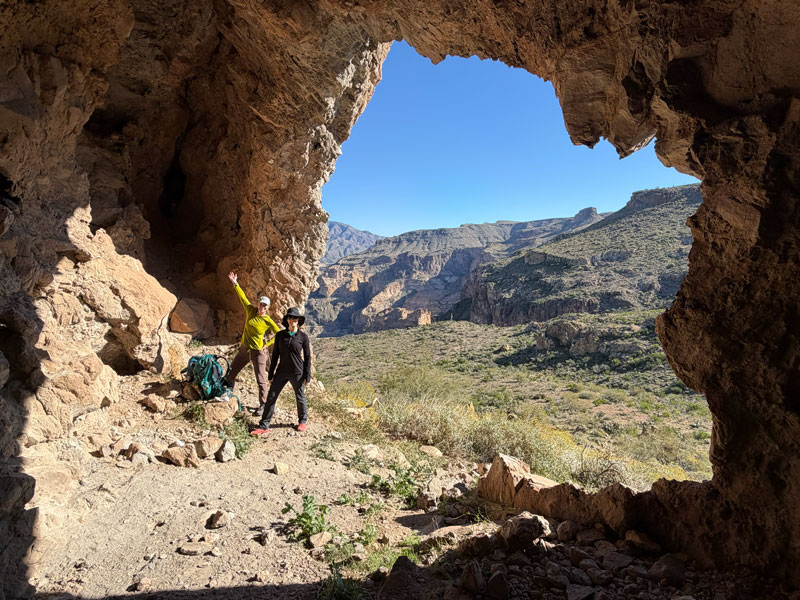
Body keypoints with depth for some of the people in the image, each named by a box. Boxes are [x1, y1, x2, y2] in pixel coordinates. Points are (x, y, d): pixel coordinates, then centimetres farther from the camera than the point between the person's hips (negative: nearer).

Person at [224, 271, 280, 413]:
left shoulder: (268, 321, -12)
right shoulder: (251, 311, -2)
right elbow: (242, 297, 3)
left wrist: (267, 345, -9)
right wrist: (235, 283, 1)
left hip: (257, 352, -5)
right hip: (244, 349, 5)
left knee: (261, 380, -1)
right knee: (231, 373, 16)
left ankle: (263, 404, 11)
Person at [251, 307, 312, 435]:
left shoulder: (303, 337, -6)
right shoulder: (280, 335, 1)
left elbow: (307, 357, -2)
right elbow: (275, 355, 6)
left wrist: (307, 375, -5)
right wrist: (271, 373, 5)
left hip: (297, 373, -2)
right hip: (282, 372, 2)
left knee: (300, 398, 12)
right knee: (271, 397, 0)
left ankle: (302, 421, 34)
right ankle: (264, 426, 7)